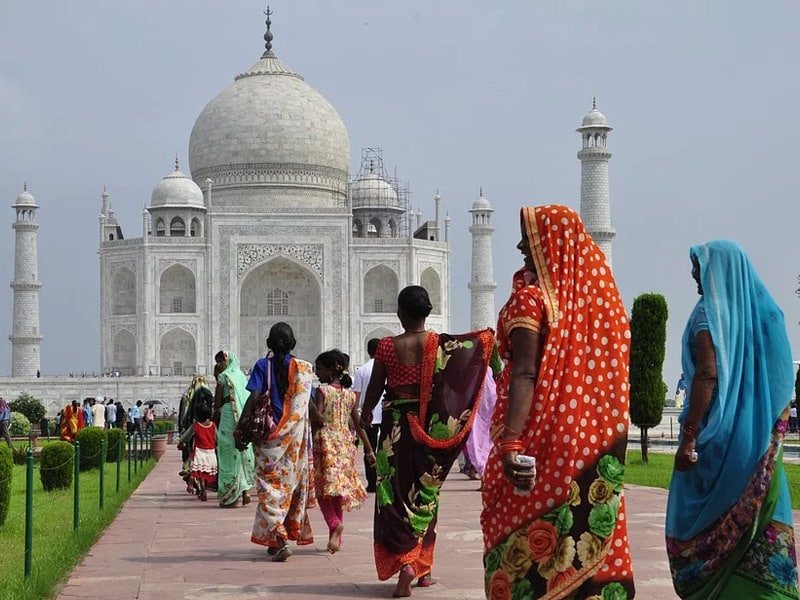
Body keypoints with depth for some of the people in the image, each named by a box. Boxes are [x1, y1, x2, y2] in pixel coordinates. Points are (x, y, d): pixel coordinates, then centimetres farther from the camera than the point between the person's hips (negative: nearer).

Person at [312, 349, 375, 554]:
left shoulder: (322, 390, -8)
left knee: (324, 488, -2)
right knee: (340, 490, 11)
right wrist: (369, 450, 13)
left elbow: (317, 419, -19)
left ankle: (335, 523, -27)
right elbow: (359, 424, 9)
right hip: (345, 442, 5)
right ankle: (335, 538, 15)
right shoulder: (350, 394, 9)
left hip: (325, 442, -5)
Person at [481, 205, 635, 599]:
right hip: (594, 437, 6)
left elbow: (525, 375, -20)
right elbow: (610, 373, 12)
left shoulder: (531, 297, -10)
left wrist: (511, 442, -26)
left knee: (525, 544, 1)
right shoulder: (596, 295, 8)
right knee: (591, 533, 10)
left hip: (543, 433, -6)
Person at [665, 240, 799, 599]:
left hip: (718, 435, -6)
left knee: (700, 522, 4)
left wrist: (689, 436, -19)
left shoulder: (710, 311, -10)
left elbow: (707, 375, -19)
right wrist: (769, 432, 19)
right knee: (760, 519, 6)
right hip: (759, 439, 6)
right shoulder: (765, 311, 10)